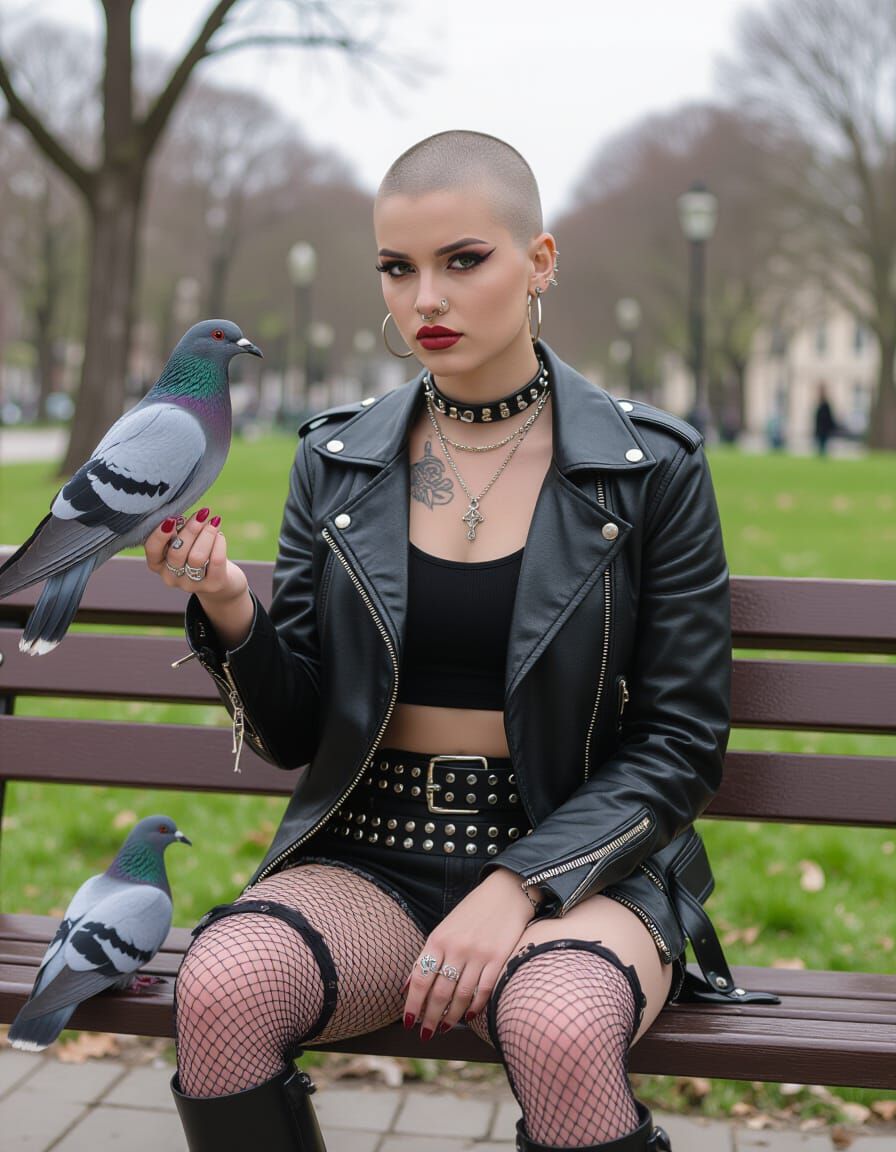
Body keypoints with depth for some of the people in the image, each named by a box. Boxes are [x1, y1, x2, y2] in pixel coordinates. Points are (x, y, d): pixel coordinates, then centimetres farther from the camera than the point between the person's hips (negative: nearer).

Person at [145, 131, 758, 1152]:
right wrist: (228, 613, -11)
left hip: (576, 858, -2)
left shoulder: (648, 466, -1)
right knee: (221, 988, -28)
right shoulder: (336, 461, 7)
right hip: (369, 856, 3)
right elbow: (292, 737, 9)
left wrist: (523, 885, -14)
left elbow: (679, 746, -1)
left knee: (561, 1030, -36)